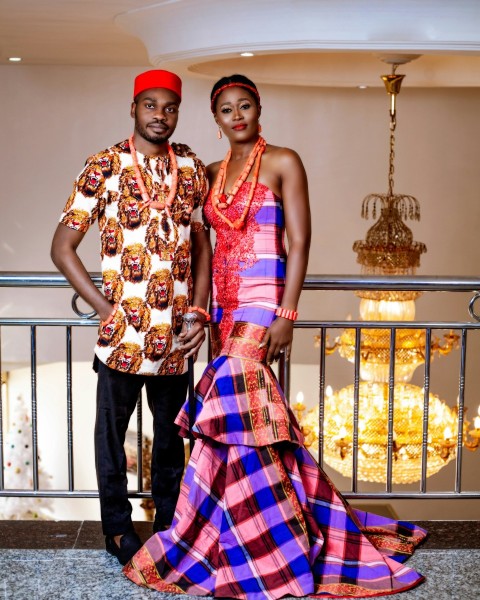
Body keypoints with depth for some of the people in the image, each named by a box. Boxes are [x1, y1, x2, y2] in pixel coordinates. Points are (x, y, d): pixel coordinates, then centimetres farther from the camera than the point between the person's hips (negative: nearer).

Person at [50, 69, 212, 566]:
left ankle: (168, 521, 33)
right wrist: (105, 307, -10)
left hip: (176, 332, 4)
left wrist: (199, 310, 0)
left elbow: (201, 243, 11)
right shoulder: (104, 167, -5)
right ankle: (118, 527, 28)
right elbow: (62, 248, -5)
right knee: (113, 428, 10)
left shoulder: (192, 169, 6)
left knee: (170, 427, 16)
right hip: (123, 330, -3)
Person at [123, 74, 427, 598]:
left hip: (263, 299, -6)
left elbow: (300, 242, -7)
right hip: (224, 300, 6)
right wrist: (204, 311, 10)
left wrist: (286, 315, -16)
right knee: (248, 411, 3)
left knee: (237, 407, -12)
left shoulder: (283, 162, -2)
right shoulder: (213, 173, 15)